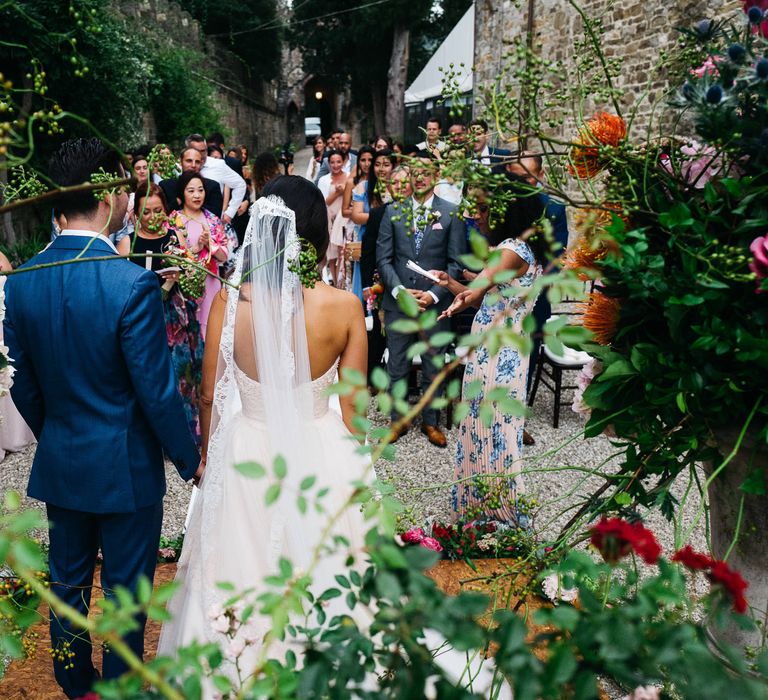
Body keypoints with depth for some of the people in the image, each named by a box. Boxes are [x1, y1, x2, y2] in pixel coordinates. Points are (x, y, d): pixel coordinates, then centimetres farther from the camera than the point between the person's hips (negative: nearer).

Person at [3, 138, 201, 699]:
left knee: (68, 584, 22)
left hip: (58, 462, 6)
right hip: (125, 465, -5)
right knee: (126, 591, 14)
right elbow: (157, 392, -19)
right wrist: (190, 459, -5)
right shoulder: (133, 284, -24)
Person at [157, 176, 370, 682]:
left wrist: (209, 457, 13)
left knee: (242, 577, 22)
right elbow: (351, 404, -7)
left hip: (244, 456, 1)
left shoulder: (229, 302, -15)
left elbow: (210, 396, -4)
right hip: (321, 456, 0)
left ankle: (245, 668, 43)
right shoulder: (345, 307, -16)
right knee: (319, 571, 21)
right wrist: (349, 465, 10)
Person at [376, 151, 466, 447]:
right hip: (398, 301, 1)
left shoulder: (451, 213, 0)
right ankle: (398, 420, 24)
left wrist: (434, 294, -12)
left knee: (434, 368, 10)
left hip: (435, 303, -1)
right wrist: (398, 290, -11)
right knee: (397, 367, 8)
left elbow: (456, 262, -2)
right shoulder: (393, 212, 5)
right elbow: (383, 258, 3)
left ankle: (431, 422, 26)